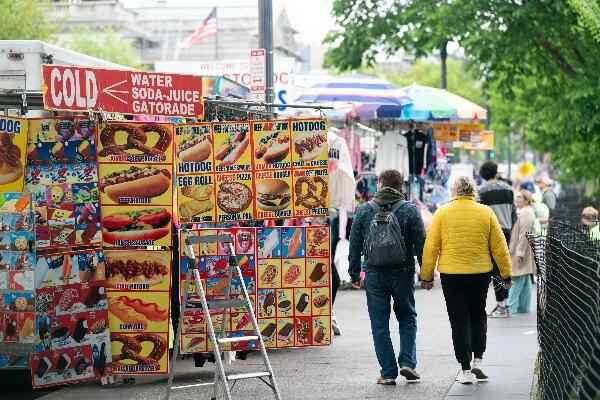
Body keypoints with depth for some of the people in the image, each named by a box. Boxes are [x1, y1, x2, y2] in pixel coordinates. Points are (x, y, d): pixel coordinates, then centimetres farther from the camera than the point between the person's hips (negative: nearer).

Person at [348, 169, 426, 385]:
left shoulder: (364, 211, 2)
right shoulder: (410, 211, -2)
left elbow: (354, 244, 3)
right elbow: (421, 244, -4)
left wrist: (354, 274, 10)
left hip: (374, 275, 0)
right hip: (403, 274, 0)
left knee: (379, 324, 5)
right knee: (407, 317, 16)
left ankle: (388, 372, 4)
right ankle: (407, 362, 1)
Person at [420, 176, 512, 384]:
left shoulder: (442, 213, -2)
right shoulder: (486, 213, 1)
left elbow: (431, 247, -3)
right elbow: (499, 247, 4)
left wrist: (426, 275, 5)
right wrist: (506, 274, 12)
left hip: (451, 274, -1)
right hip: (480, 273, 1)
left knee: (459, 321, 5)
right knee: (478, 316, 20)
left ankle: (466, 369, 4)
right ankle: (478, 360, 10)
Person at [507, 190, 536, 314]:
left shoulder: (526, 214, -17)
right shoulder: (523, 212, 17)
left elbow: (524, 234, -22)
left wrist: (520, 252, -23)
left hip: (522, 252, -11)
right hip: (521, 251, 11)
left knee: (517, 281, -9)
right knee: (525, 281, 13)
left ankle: (511, 307, -8)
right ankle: (524, 307, 17)